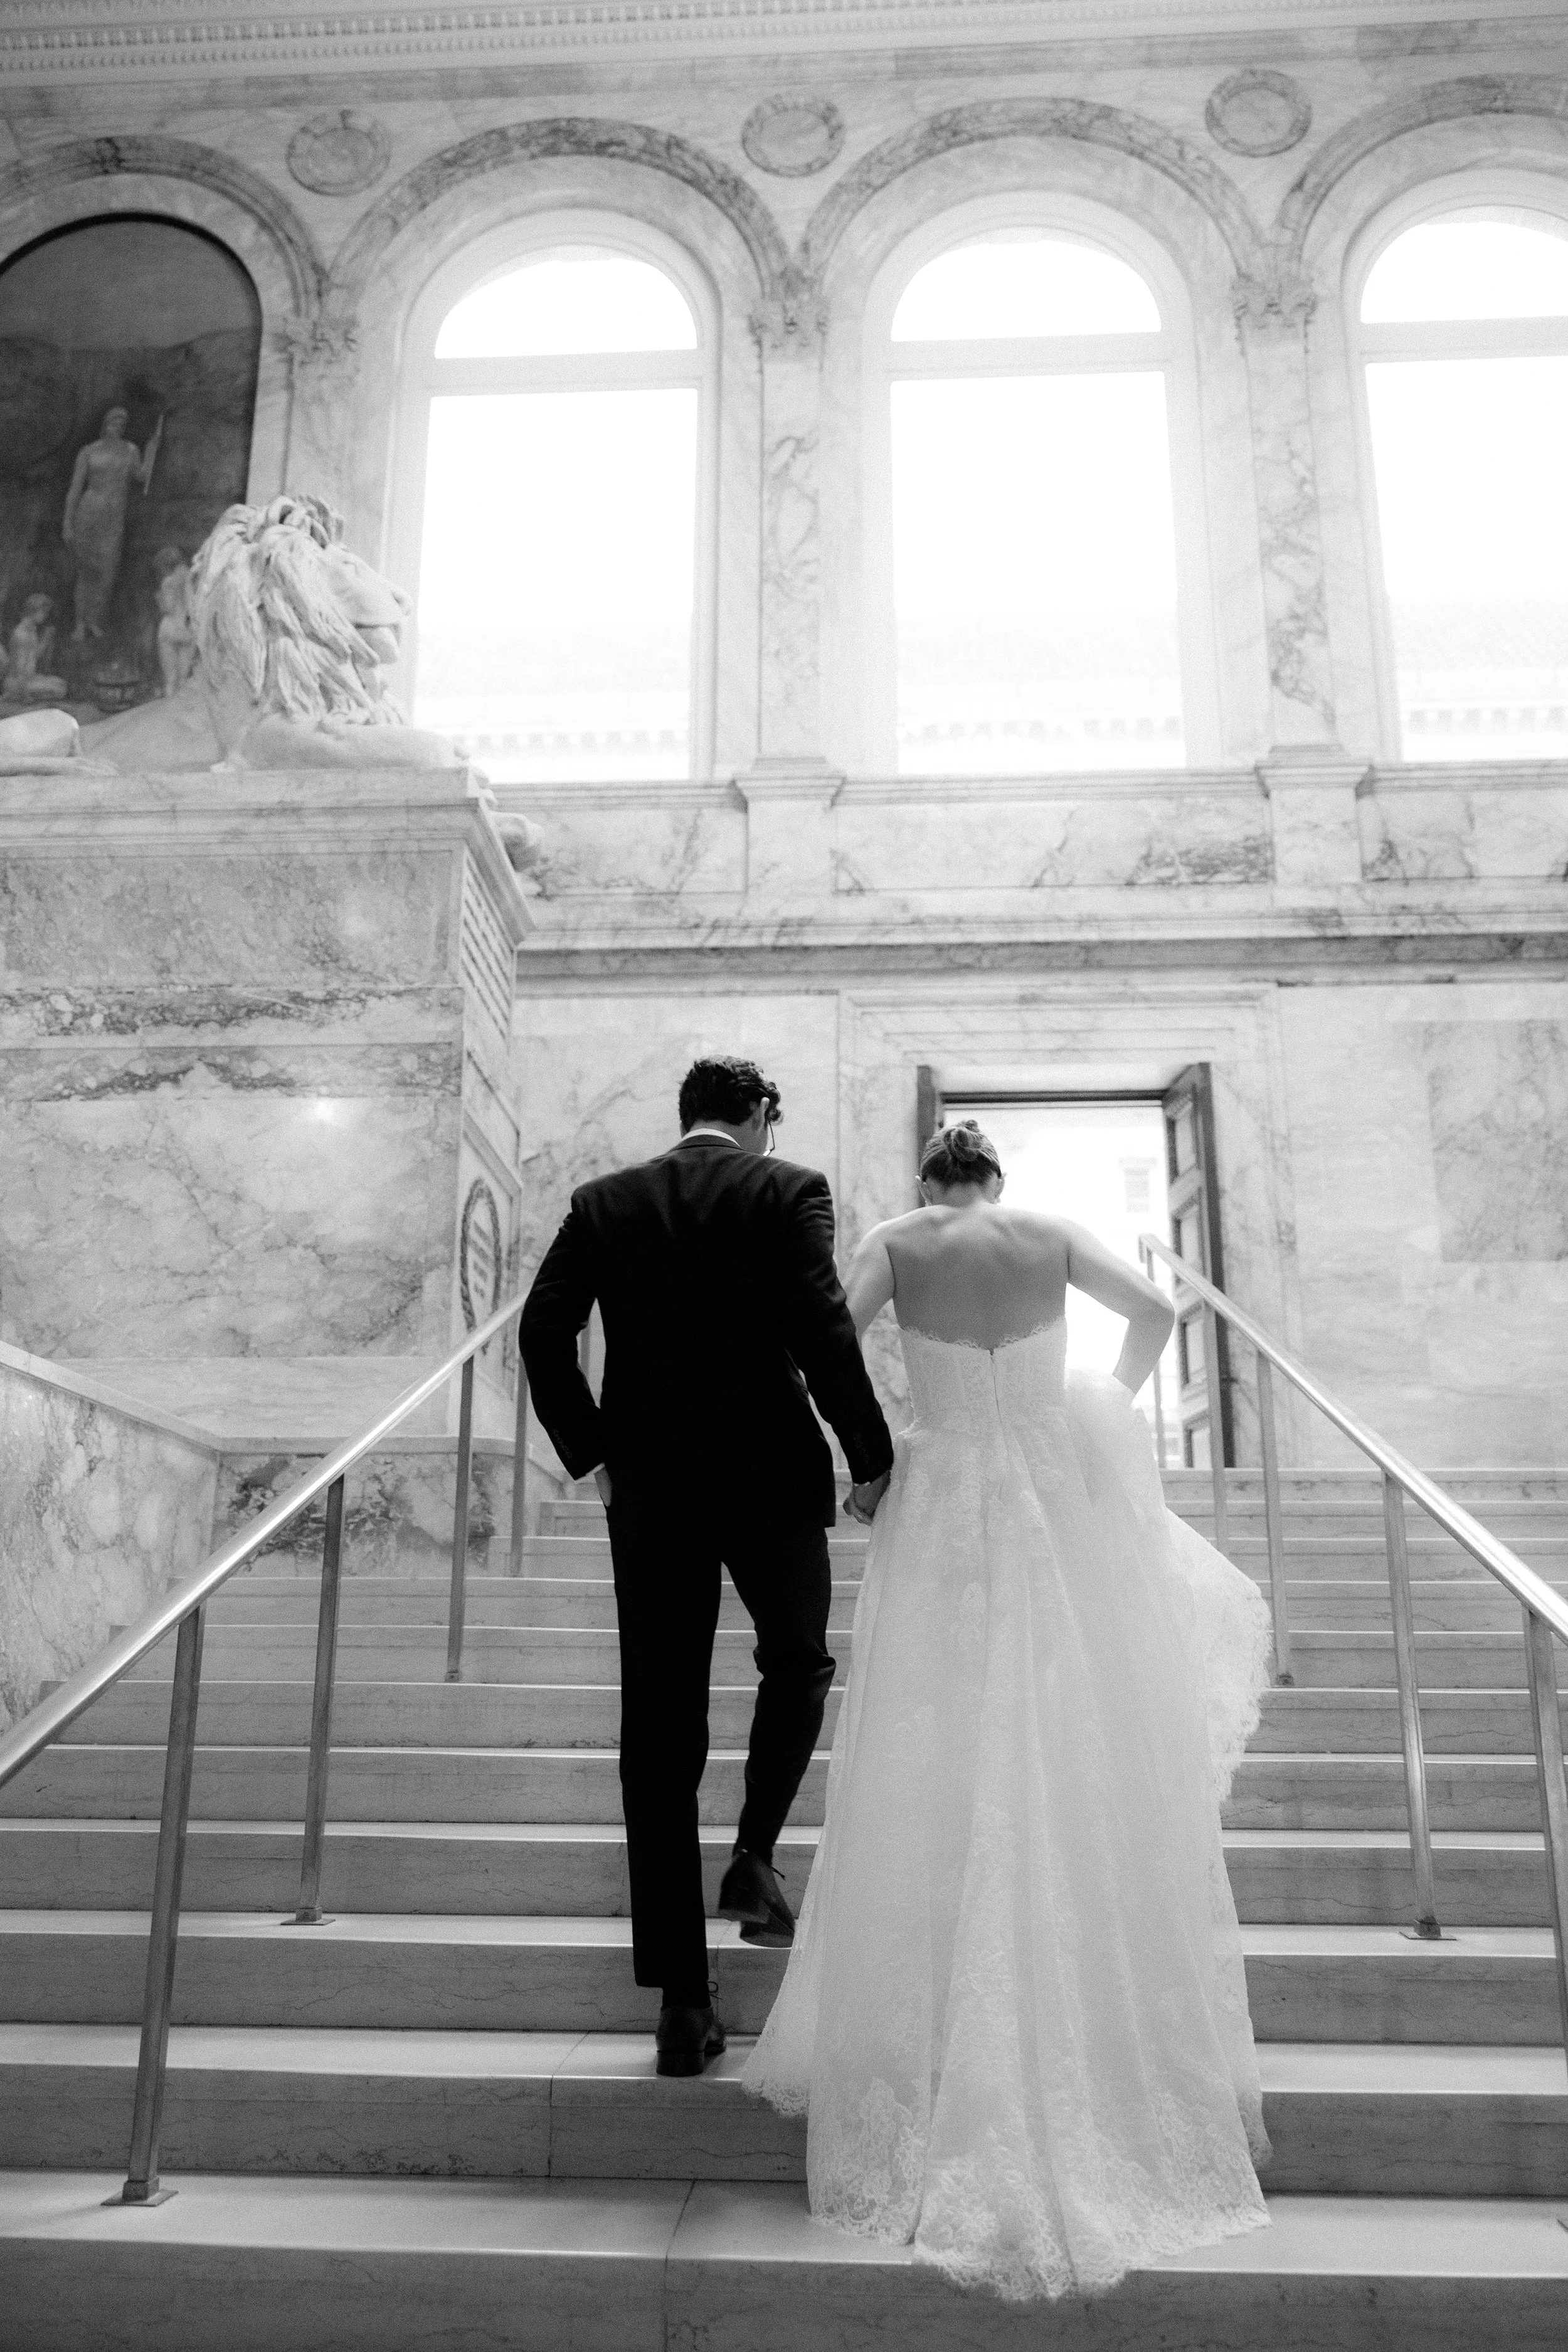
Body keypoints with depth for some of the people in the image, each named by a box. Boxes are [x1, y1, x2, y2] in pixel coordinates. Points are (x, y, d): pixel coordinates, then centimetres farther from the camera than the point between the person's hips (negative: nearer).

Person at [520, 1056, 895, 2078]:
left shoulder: (605, 1202, 6)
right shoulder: (789, 1189, -2)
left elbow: (543, 1330, -1)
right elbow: (824, 1329, -12)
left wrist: (592, 1454, 7)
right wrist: (871, 1455, -4)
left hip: (649, 1489, 2)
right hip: (773, 1477, -2)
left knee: (660, 1736, 6)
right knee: (798, 1663, 26)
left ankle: (683, 2002, 9)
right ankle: (755, 1858, 8)